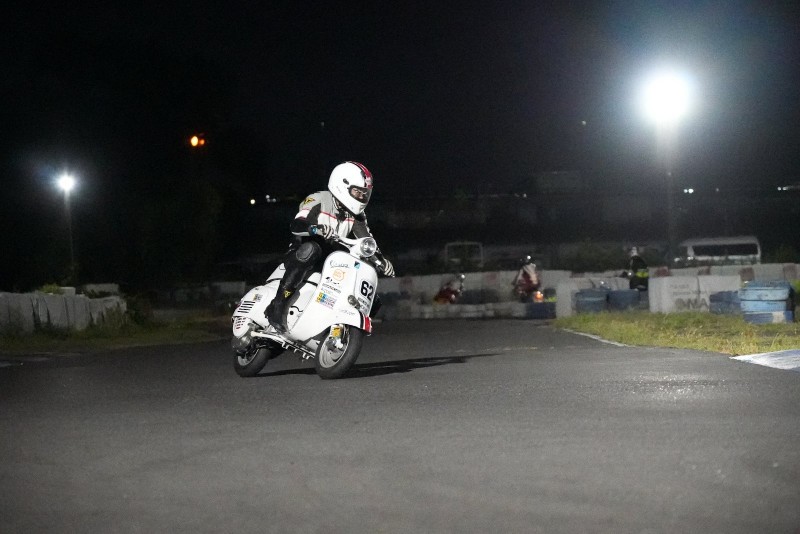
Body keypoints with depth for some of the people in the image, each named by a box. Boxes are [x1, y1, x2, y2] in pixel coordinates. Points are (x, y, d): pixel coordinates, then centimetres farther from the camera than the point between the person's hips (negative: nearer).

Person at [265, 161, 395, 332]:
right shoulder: (318, 201, -12)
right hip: (303, 254, -6)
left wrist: (381, 260, -15)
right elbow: (295, 225, -27)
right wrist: (315, 228, -48)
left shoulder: (356, 215, 7)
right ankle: (278, 303, -41)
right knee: (310, 248, -42)